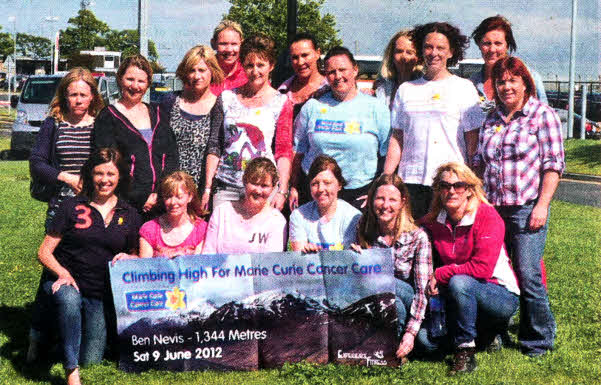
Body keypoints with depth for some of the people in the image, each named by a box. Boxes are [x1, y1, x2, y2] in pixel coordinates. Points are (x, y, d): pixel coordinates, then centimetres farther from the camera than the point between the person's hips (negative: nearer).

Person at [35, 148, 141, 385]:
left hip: (100, 295, 3)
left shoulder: (130, 216, 7)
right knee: (70, 300, -39)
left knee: (92, 360, 2)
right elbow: (44, 252, -2)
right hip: (66, 284, -3)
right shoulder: (72, 207, -1)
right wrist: (63, 273, -20)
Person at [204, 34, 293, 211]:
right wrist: (208, 187, 6)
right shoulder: (227, 98, 11)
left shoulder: (281, 103, 4)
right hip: (226, 188, 2)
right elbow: (215, 147, 12)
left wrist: (282, 191, -9)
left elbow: (284, 152, 1)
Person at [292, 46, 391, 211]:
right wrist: (294, 187, 12)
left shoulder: (376, 108, 3)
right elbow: (299, 149, 16)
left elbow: (388, 154, 3)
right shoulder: (312, 107, 9)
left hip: (360, 193, -2)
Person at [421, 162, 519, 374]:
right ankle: (486, 334, 10)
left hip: (502, 296, -5)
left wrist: (440, 275, -18)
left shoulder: (487, 216, -15)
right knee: (426, 337, -15)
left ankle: (465, 350, -17)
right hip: (459, 296, 6)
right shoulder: (433, 221, 1)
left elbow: (482, 268, -23)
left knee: (458, 282, -34)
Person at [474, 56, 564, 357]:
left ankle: (538, 340, 8)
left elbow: (553, 165, -6)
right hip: (492, 208, 5)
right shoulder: (491, 120, 14)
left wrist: (542, 205, -13)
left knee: (528, 276, -7)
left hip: (527, 208, -5)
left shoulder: (542, 115, -2)